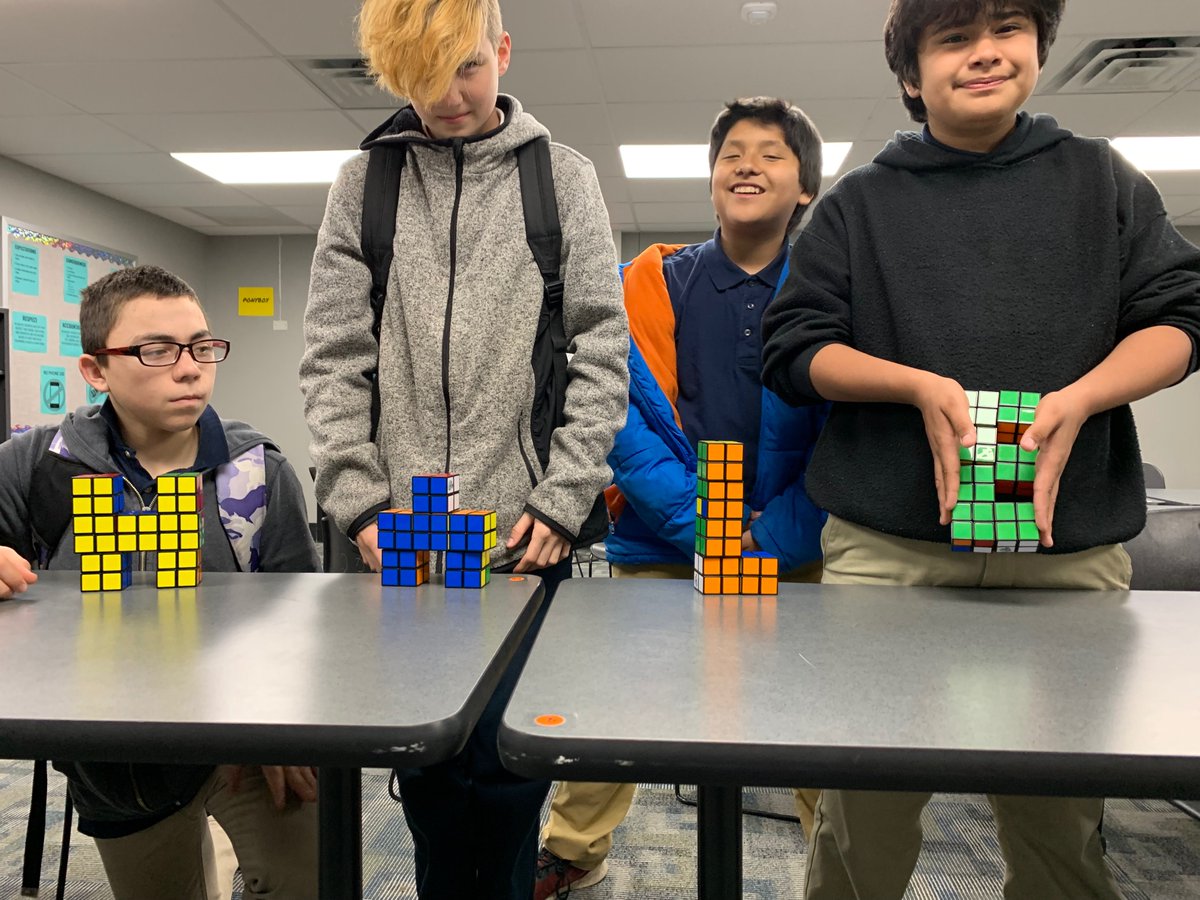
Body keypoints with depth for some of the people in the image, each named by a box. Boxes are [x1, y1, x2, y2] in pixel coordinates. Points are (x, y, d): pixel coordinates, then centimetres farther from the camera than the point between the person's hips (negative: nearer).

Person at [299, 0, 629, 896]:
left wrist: (562, 499, -9)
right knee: (424, 755, 13)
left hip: (524, 531, -2)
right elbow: (335, 360, 6)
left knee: (507, 756, 5)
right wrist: (361, 501, -4)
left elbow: (601, 355, 0)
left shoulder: (563, 177, 6)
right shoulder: (363, 185, 10)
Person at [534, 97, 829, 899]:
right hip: (659, 542, 1)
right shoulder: (651, 285, -2)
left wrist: (771, 540, -14)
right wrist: (699, 524, -15)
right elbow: (623, 416, -7)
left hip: (798, 550, 0)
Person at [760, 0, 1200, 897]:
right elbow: (794, 347, 4)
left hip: (1070, 543, 2)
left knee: (1062, 815, 8)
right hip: (885, 543, -1)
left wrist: (1080, 398, -11)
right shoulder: (859, 202, 9)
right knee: (867, 806, 3)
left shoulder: (1103, 178, 13)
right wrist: (918, 387, -12)